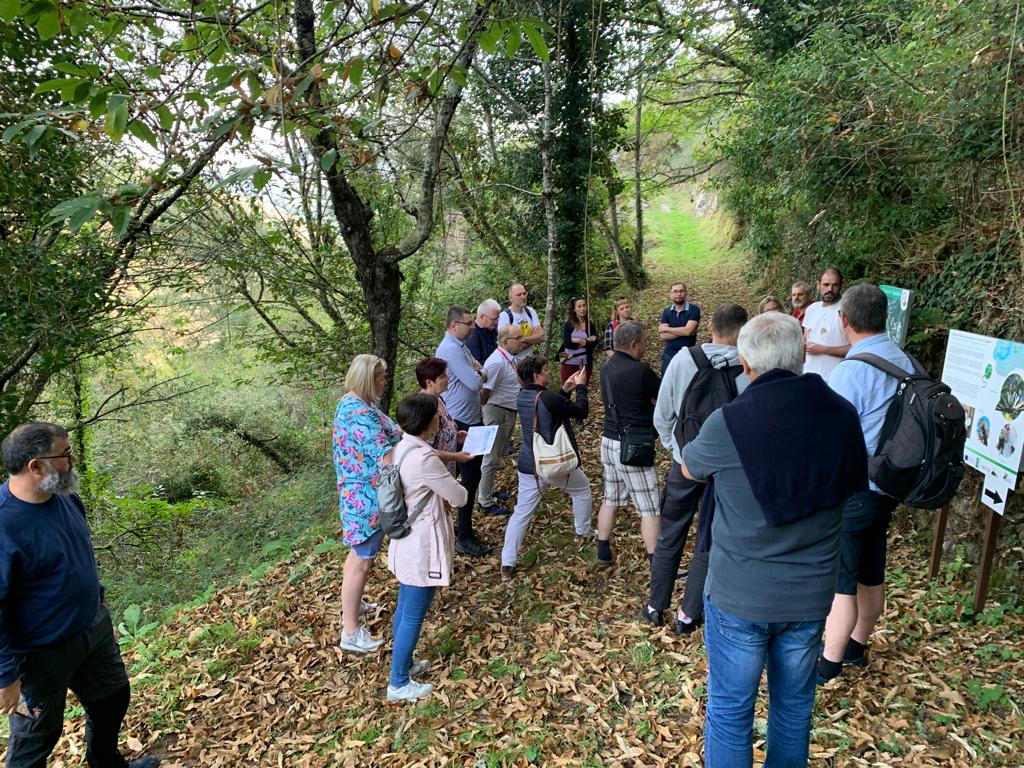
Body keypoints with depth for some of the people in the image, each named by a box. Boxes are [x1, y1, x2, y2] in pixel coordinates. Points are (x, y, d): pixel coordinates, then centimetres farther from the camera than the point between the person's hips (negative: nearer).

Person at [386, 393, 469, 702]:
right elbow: (459, 497, -17)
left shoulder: (402, 448, 1)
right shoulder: (424, 459, -29)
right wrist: (455, 488, 3)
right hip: (423, 548, -9)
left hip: (407, 542, 9)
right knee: (413, 617, 6)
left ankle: (403, 663, 42)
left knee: (404, 609, 24)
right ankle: (398, 684, 22)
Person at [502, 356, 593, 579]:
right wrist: (581, 387, 3)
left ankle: (507, 563, 1)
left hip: (529, 466, 5)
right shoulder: (549, 398, -22)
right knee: (582, 488, 27)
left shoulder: (522, 398, 1)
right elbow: (581, 411, -10)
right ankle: (583, 530, 45)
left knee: (521, 513, 7)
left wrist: (565, 390, 15)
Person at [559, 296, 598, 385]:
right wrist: (587, 342, -10)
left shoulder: (591, 326, 6)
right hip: (569, 363, -1)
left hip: (585, 364, 1)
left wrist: (576, 340, -8)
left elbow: (593, 345, -5)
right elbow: (566, 343, -12)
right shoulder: (568, 325, 2)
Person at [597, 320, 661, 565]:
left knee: (611, 499, 18)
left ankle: (603, 553, 26)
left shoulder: (607, 367, 6)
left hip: (608, 441, 8)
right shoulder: (640, 371, -18)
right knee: (649, 508, 1)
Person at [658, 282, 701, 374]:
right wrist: (682, 331, -14)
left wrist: (666, 328, -7)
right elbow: (663, 336, -5)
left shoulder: (694, 310, -4)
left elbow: (688, 331, -18)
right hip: (669, 355, 3)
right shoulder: (666, 312, 7)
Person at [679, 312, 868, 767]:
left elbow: (689, 469, 1)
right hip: (811, 596, 4)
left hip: (738, 597, -4)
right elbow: (853, 486, 9)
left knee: (729, 711, 14)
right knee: (794, 705, 23)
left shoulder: (728, 423, -21)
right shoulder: (842, 415, -8)